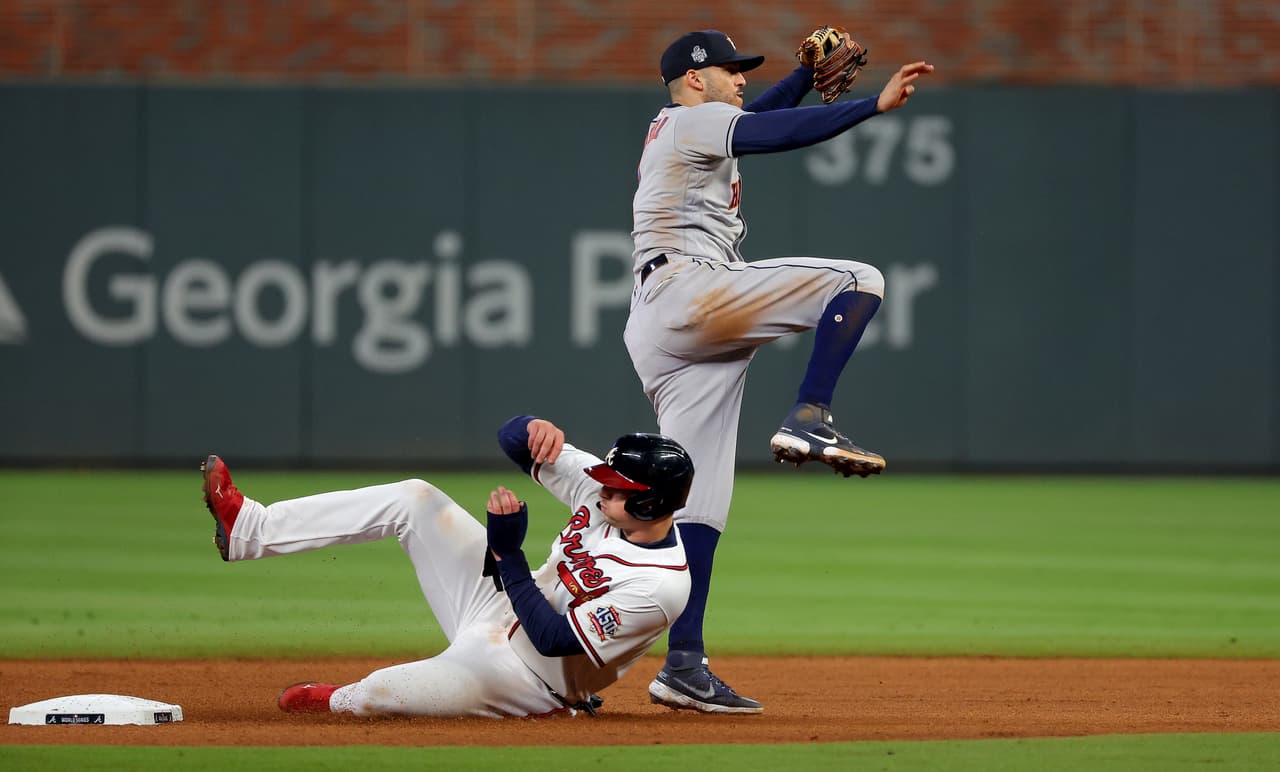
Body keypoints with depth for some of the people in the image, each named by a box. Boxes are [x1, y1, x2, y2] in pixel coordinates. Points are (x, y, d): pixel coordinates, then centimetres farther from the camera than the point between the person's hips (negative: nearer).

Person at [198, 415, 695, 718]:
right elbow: (512, 439, -1)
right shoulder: (604, 488, -8)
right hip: (498, 605, 8)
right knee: (412, 499, -1)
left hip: (534, 681, -8)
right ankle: (249, 530, 1)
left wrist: (506, 552, -29)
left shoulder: (662, 587, -29)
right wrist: (535, 430, -25)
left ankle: (344, 702, -8)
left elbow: (553, 638, -29)